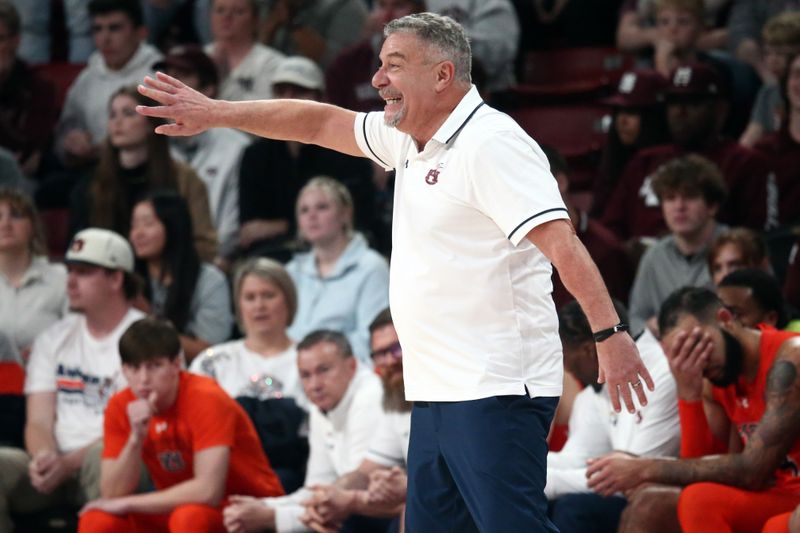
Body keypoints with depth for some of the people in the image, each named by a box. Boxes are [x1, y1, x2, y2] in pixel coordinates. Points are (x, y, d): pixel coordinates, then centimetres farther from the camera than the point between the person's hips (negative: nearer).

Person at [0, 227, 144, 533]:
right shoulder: (53, 339, 18)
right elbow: (39, 421, 11)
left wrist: (69, 463, -19)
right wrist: (44, 459, -14)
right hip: (56, 462, 5)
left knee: (103, 459, -39)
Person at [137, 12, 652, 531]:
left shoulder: (492, 144, -14)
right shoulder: (410, 139, 15)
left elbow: (561, 241, -22)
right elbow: (322, 123, 27)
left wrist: (609, 334, -30)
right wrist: (216, 113, 26)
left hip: (494, 392, -10)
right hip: (437, 392, 10)